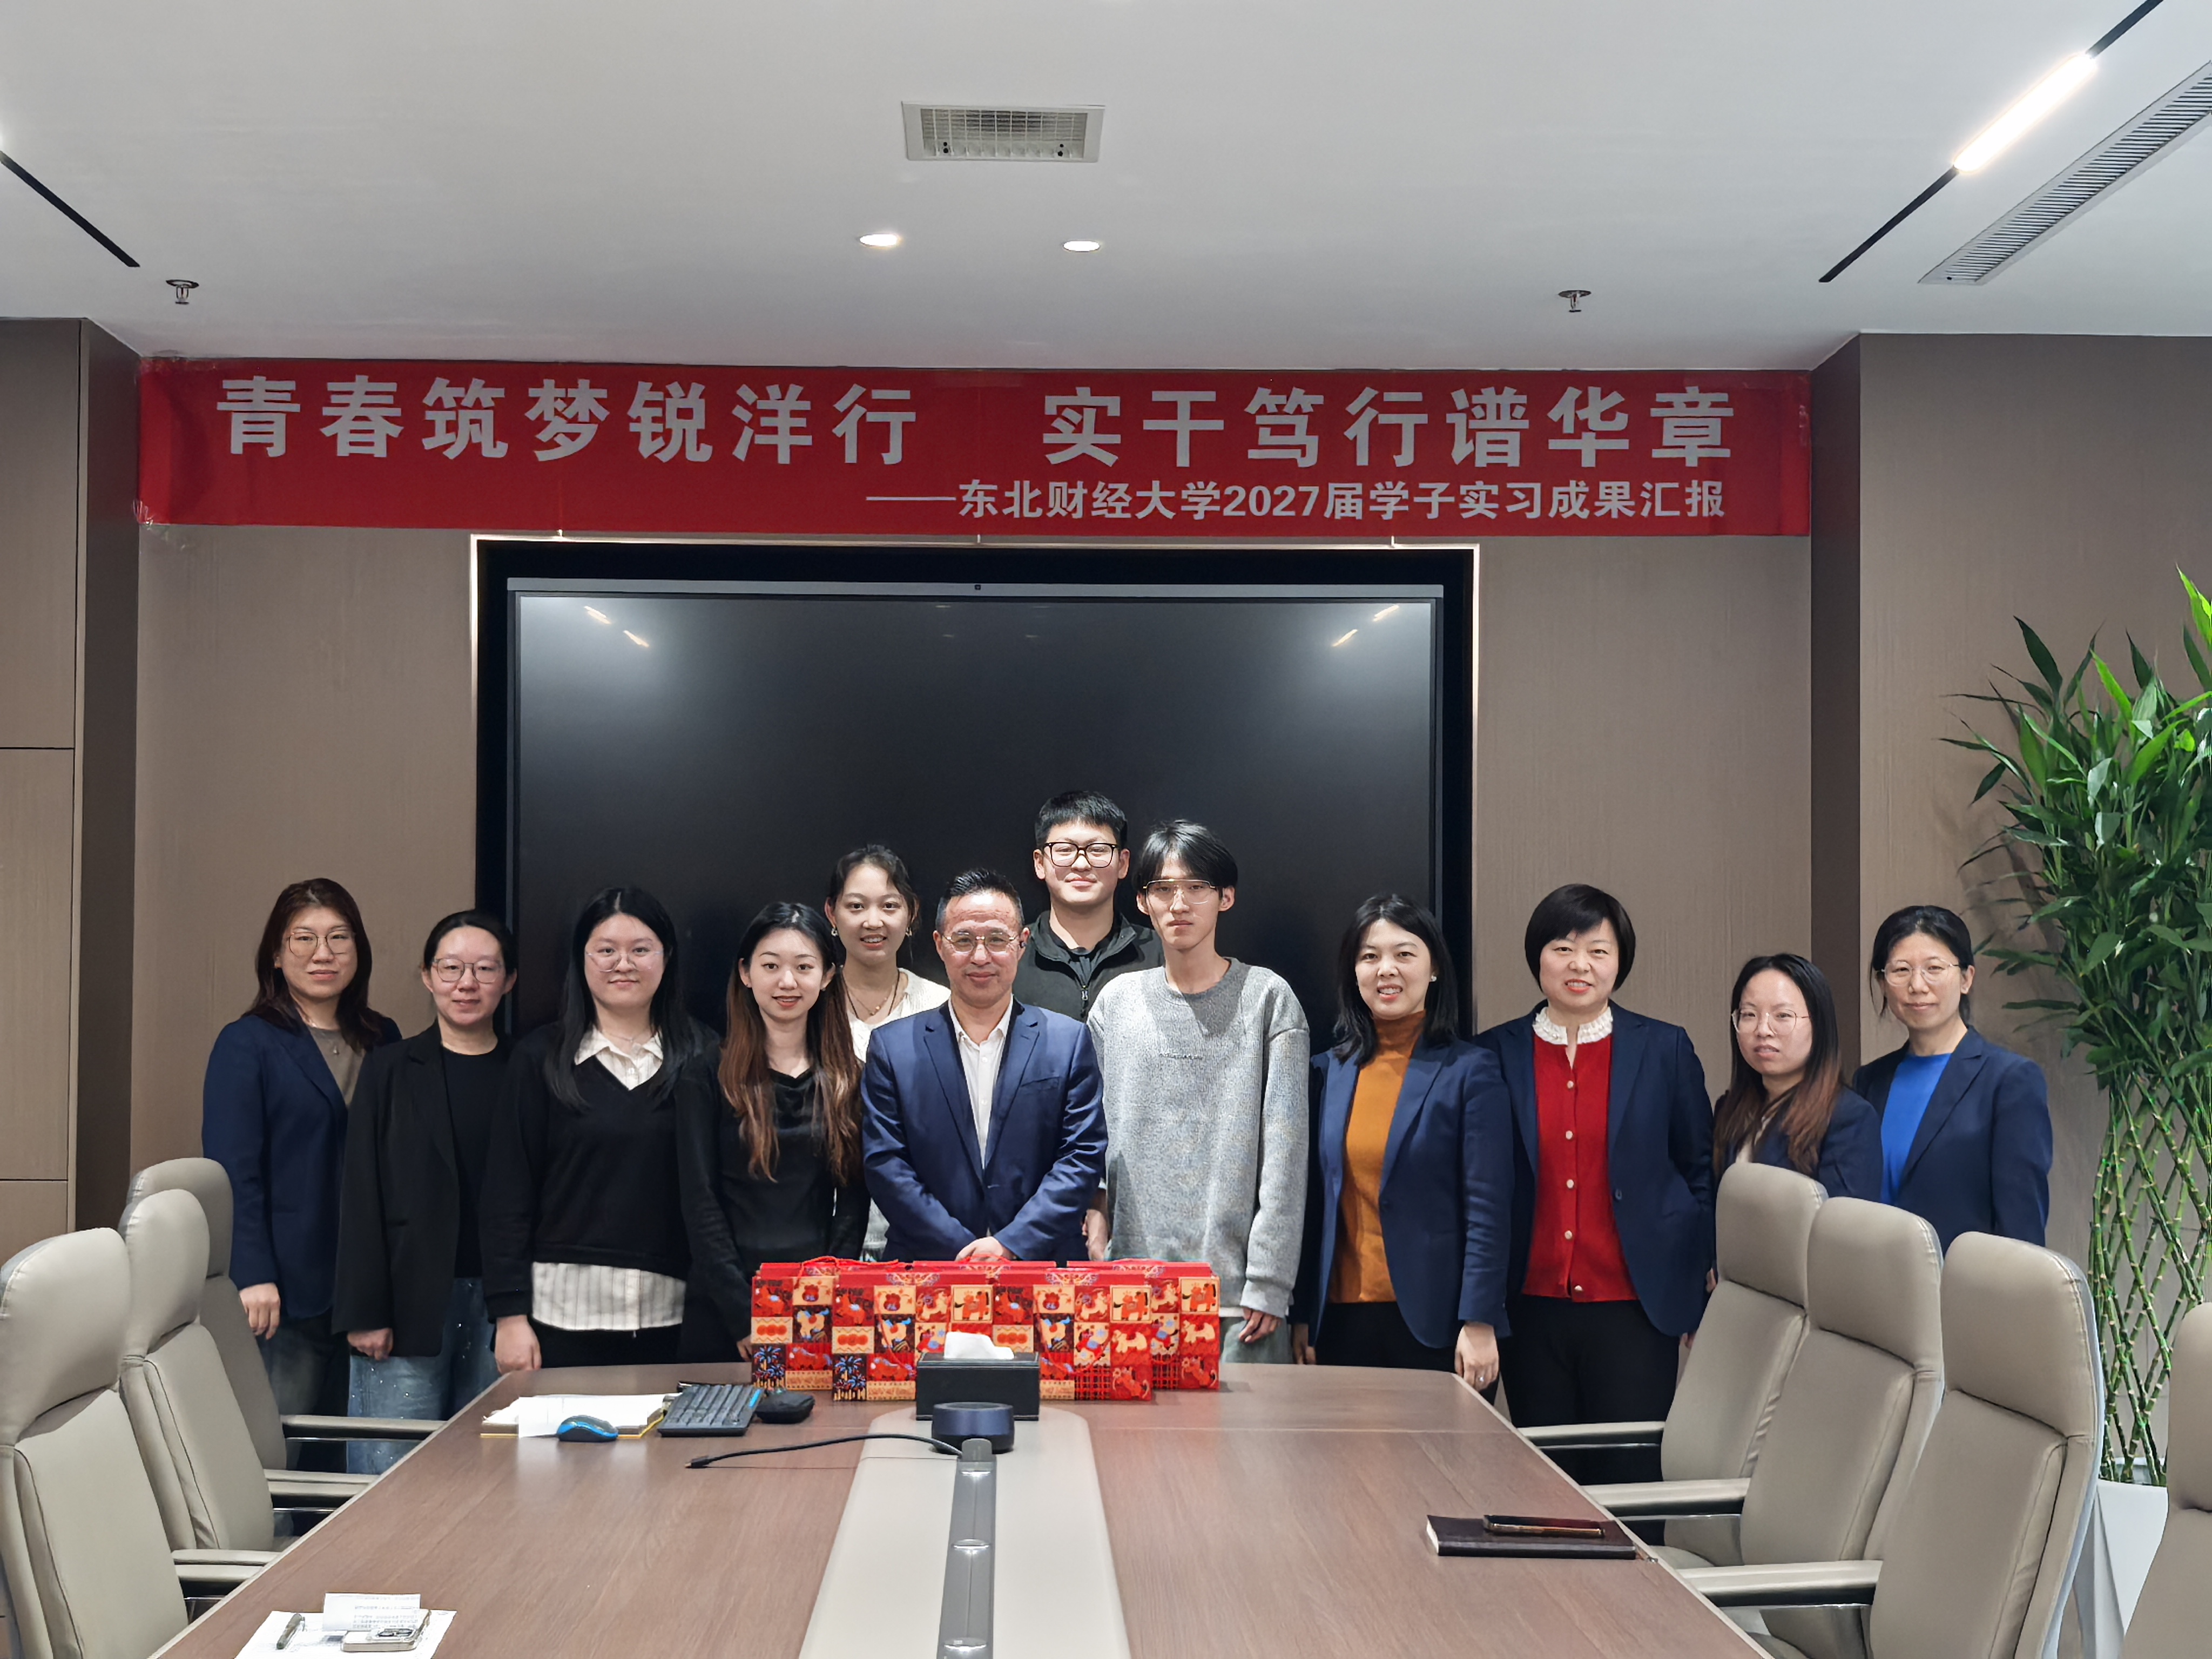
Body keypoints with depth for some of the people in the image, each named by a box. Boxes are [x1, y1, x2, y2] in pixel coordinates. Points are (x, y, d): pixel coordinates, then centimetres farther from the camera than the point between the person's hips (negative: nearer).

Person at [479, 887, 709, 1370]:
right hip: (565, 1311, -1)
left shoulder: (701, 1058, 6)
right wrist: (510, 1314, -4)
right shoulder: (540, 1058, 4)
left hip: (669, 1314, 1)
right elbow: (507, 1191, 2)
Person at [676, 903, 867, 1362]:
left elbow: (853, 1201, 4)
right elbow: (700, 1202, -4)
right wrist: (744, 1316, -12)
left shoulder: (848, 1082, 7)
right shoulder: (708, 1077, 0)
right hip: (723, 1315, -2)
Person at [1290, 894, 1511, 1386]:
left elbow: (1488, 1207, -6)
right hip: (1343, 1321, 4)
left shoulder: (1470, 1070, -2)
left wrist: (1480, 1322, -12)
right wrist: (1302, 1316, 7)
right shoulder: (1328, 1072, 10)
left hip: (1435, 1324, -4)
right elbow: (1313, 1204, 11)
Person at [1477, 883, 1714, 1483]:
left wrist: (1695, 1284, 4)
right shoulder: (1496, 1054, 4)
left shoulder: (1665, 1049, 3)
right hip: (1531, 1313, 1)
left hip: (1633, 1310, -1)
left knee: (1630, 1479, -1)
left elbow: (1702, 1170, 9)